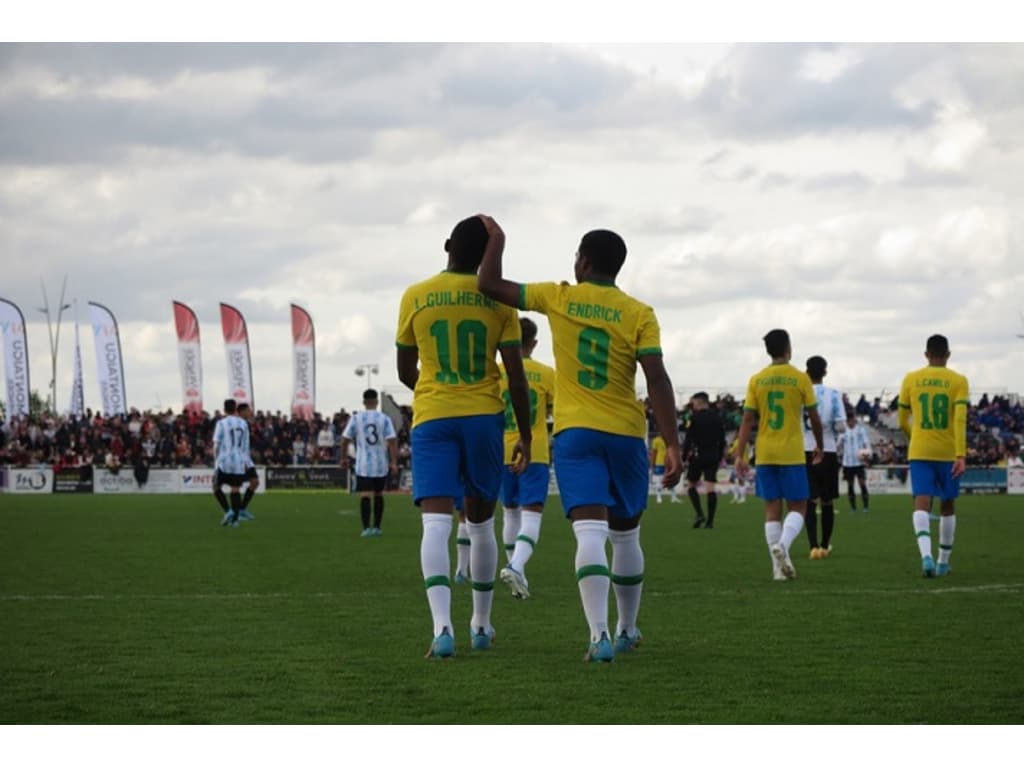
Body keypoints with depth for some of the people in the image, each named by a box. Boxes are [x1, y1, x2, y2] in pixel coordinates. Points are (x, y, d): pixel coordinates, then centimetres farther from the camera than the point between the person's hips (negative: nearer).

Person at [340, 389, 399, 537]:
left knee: (365, 496, -5)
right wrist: (394, 462, -6)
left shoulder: (355, 418, 0)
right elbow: (392, 441, -8)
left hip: (363, 465, -1)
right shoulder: (384, 419, -1)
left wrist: (344, 457, 14)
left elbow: (345, 440, 0)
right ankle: (376, 527, 19)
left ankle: (366, 528, -17)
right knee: (379, 495, 16)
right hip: (381, 464, 1)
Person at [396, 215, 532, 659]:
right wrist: (525, 437, 6)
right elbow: (516, 377, -2)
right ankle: (481, 625, 26)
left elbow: (405, 372, 10)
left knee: (436, 523, -10)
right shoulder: (497, 300, 0)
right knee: (481, 524, 16)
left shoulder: (415, 297, 1)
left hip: (432, 419, -1)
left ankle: (442, 626, -28)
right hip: (484, 417, 1)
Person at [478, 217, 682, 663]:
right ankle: (628, 630, 31)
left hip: (574, 433, -1)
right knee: (625, 536, 18)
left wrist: (496, 239, 22)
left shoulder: (558, 299, 1)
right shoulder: (639, 314, -1)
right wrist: (672, 445, -11)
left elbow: (490, 285, 6)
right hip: (626, 434, 1)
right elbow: (657, 379, -10)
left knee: (590, 533, -13)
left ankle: (600, 636, -29)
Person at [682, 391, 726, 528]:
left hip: (697, 456, -4)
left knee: (691, 485, 10)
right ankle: (710, 521, -6)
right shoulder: (717, 418, 10)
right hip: (713, 458, 4)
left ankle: (699, 514, -6)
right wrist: (720, 458, 20)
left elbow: (688, 440, -10)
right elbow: (722, 440, 14)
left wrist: (684, 457, -4)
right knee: (710, 487, 0)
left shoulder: (695, 418, -7)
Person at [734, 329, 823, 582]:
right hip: (792, 454, -3)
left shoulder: (756, 380, 2)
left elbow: (747, 420, -1)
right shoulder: (800, 378, -4)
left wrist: (740, 455, 0)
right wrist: (819, 446, 17)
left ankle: (779, 566, 4)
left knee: (772, 508, 7)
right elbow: (814, 418, 1)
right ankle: (782, 545, -22)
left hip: (764, 454, 3)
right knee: (798, 506, 5)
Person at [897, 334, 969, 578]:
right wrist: (961, 455, -17)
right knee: (947, 505, 15)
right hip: (948, 453, 0)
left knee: (922, 503, -8)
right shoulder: (958, 381, -3)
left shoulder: (911, 379, 3)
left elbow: (903, 421, 9)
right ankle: (943, 562, 23)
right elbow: (960, 419, -14)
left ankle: (926, 555, -32)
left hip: (919, 452, 0)